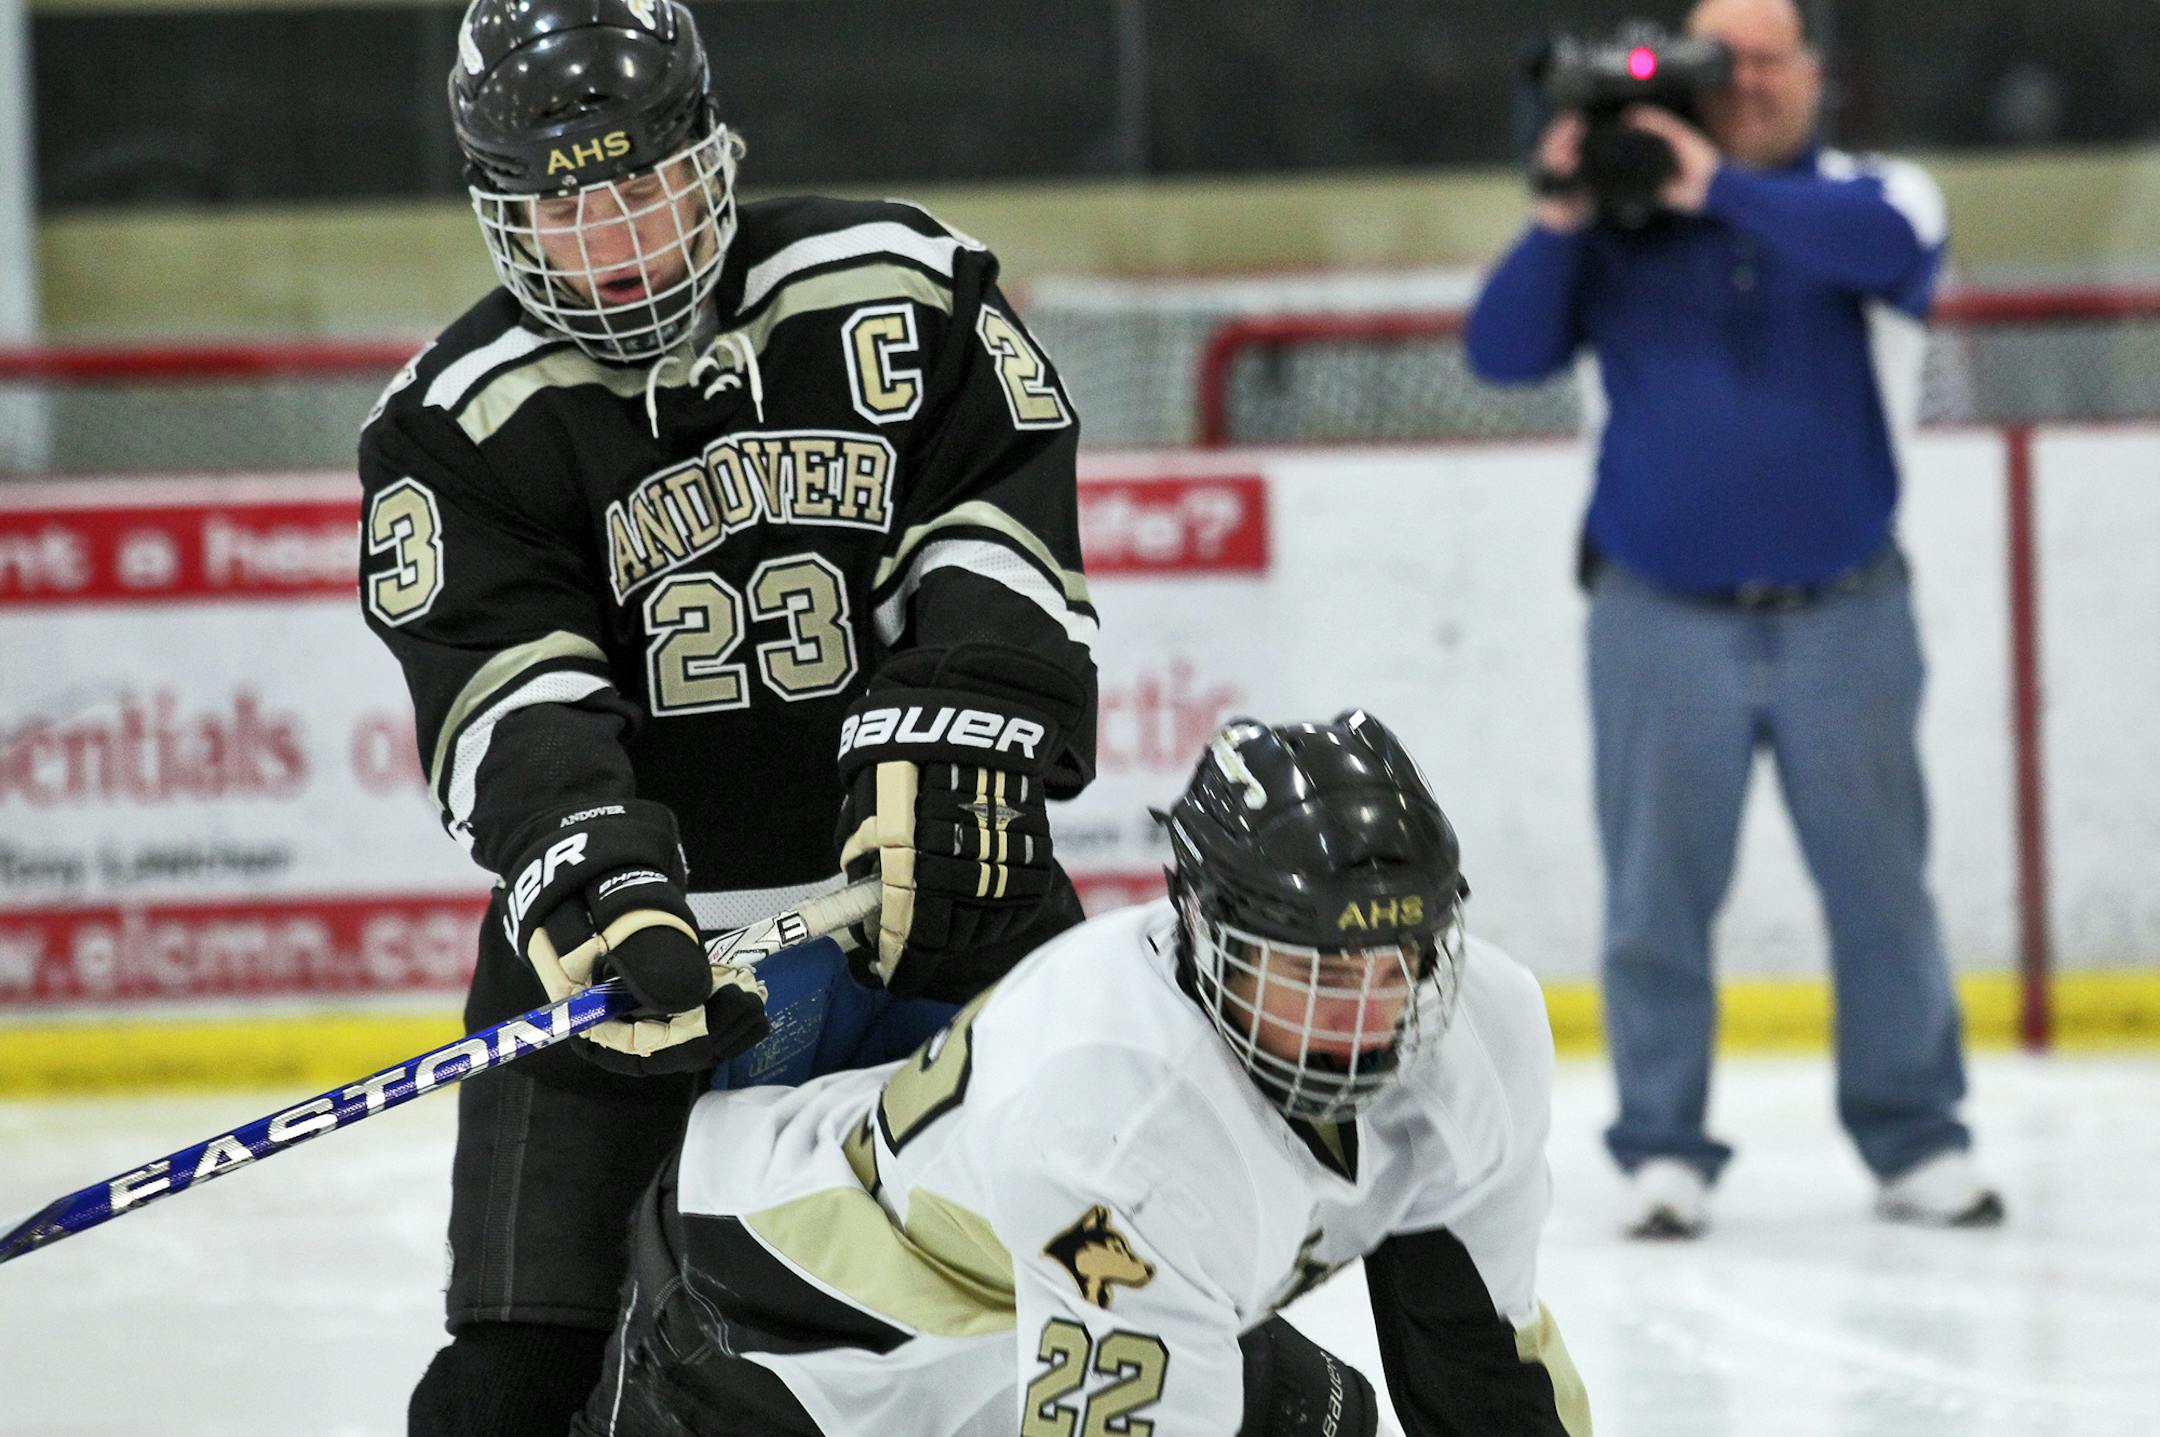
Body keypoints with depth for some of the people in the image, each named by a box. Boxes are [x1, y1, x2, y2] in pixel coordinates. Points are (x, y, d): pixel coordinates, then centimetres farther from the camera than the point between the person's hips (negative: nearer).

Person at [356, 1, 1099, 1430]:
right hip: (641, 937, -1)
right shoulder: (460, 425, -3)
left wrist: (951, 735, -24)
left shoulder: (899, 291, -1)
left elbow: (998, 533, -7)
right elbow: (507, 693, -15)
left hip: (938, 888, 1)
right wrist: (589, 877, -32)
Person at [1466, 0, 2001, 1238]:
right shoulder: (1619, 220, 7)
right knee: (1659, 901, 0)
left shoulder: (1870, 196, 4)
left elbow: (1884, 248, -21)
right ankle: (1664, 1152, 7)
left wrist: (1720, 190, -28)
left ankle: (1917, 1138, 12)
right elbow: (1505, 351, -2)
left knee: (1882, 888, 2)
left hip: (1844, 616, 0)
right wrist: (1557, 223, -17)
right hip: (1663, 616, 0)